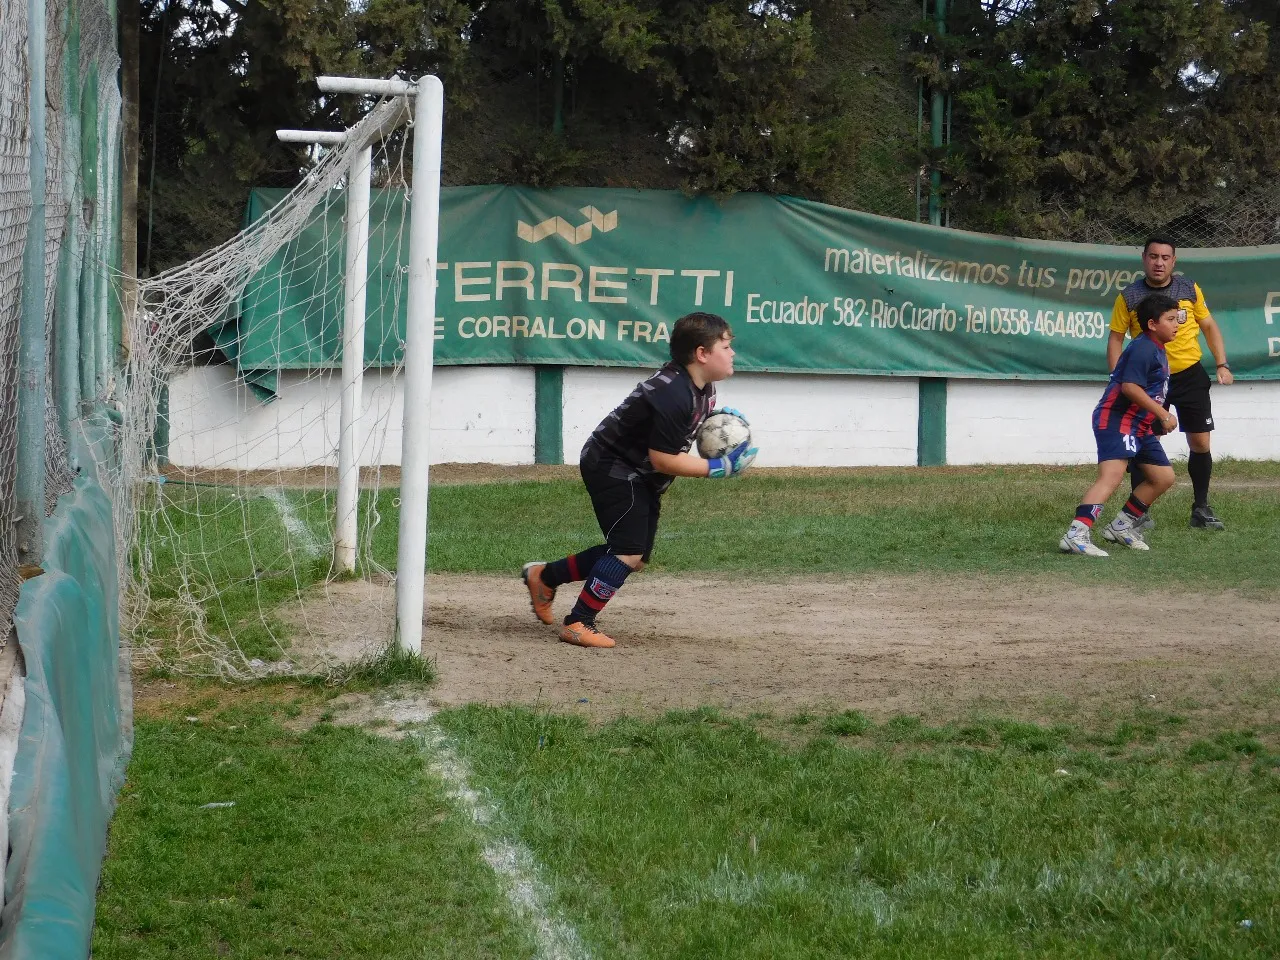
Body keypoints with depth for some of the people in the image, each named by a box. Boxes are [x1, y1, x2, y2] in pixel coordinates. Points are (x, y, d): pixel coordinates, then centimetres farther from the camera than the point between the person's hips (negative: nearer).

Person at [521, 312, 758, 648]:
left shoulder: (703, 387, 1)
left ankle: (545, 576, 24)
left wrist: (716, 419, 1)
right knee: (629, 550, -18)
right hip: (612, 467, -10)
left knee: (634, 557, 11)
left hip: (640, 477, 10)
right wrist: (721, 467, -25)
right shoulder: (673, 394, -29)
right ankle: (578, 624, -10)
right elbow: (663, 459, -28)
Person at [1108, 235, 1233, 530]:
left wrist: (1222, 364, 1)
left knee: (1200, 442, 2)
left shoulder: (1190, 290, 0)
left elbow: (1209, 326, 10)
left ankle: (1201, 509, 15)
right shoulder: (1129, 296, -6)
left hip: (1190, 375, 2)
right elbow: (1116, 338, -1)